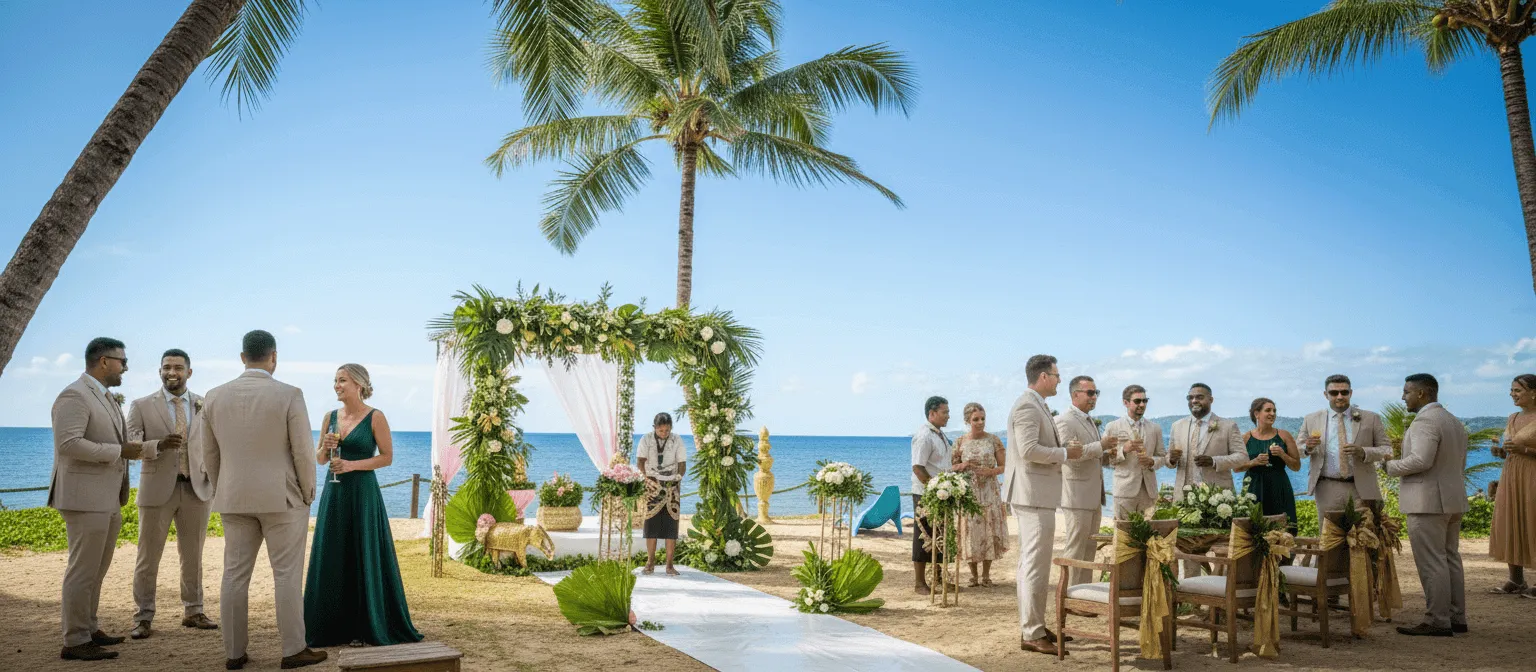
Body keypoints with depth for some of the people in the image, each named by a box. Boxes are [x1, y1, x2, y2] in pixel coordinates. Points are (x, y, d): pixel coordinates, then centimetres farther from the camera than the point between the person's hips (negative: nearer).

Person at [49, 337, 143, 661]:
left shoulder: (107, 398, 16)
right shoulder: (74, 395, -13)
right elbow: (69, 443, -24)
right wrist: (119, 451, -20)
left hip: (107, 500, 10)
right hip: (85, 498, -10)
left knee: (96, 570, 16)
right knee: (83, 570, -5)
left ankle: (88, 630, 26)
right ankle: (74, 642, 2)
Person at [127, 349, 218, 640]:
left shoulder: (205, 406, 8)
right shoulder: (141, 406, 1)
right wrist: (158, 445, -27)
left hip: (196, 488, 2)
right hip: (157, 489, -2)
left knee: (193, 556, 10)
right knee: (148, 557, 2)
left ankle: (193, 612, 20)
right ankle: (143, 619, 11)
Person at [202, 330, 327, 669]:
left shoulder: (215, 396, 1)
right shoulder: (289, 395, -12)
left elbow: (210, 455, 8)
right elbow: (304, 453, -11)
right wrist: (308, 494, 3)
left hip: (234, 500, 4)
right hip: (282, 498, -4)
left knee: (235, 575, 9)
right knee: (287, 575, 2)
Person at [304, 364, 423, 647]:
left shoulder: (375, 417, -5)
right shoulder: (330, 417, 9)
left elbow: (387, 456, -6)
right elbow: (319, 459, 14)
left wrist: (352, 465, -15)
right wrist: (325, 447, -8)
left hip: (363, 494, -5)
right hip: (334, 494, 5)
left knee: (364, 558, -2)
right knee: (332, 559, 5)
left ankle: (363, 627, 8)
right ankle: (334, 626, 14)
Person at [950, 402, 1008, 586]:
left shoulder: (993, 440, 0)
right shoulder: (960, 442, 0)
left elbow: (1004, 466, 2)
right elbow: (952, 467, 7)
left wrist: (991, 471, -17)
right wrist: (962, 466, -14)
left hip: (990, 492, 0)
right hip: (968, 493, 0)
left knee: (989, 530, 0)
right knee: (971, 532, 0)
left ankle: (986, 574, 11)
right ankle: (973, 575, 11)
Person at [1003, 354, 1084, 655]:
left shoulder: (1036, 405, 17)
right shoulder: (1027, 406, -16)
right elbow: (1029, 450, -24)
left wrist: (1064, 449, 10)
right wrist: (1065, 453, -14)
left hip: (1035, 494, 11)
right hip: (1033, 495, -11)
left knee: (1031, 564, 15)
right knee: (1036, 565, -8)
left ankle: (1033, 626, 24)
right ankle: (1032, 635, -4)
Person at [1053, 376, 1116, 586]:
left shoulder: (1090, 421, 19)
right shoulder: (1064, 420, -12)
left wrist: (1106, 453, 7)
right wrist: (1100, 446, -25)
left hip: (1094, 495, 9)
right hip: (1077, 495, -9)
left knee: (1089, 548, 12)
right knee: (1075, 549, -6)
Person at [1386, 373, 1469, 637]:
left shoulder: (1424, 421, -16)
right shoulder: (1455, 422, 16)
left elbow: (1421, 460, -25)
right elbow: (1460, 464, 21)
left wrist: (1391, 466, -10)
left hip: (1427, 502, -10)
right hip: (1453, 499, 10)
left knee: (1431, 563, -6)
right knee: (1450, 559, 14)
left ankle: (1437, 622, -4)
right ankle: (1457, 618, 18)